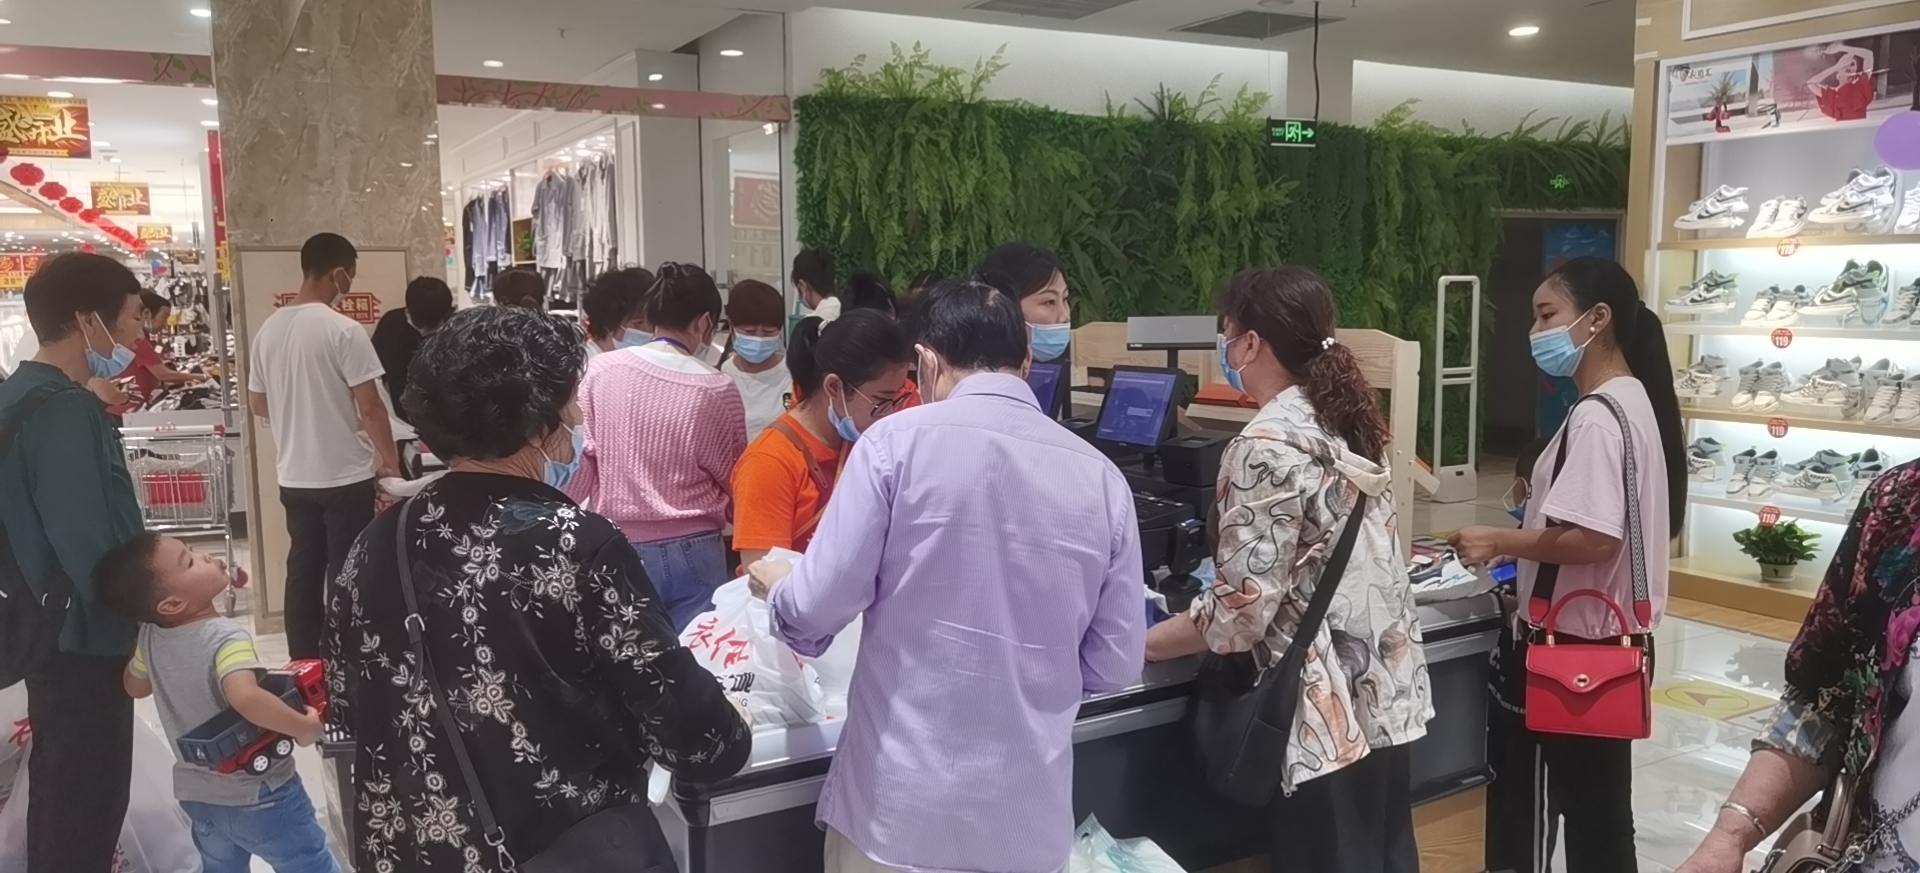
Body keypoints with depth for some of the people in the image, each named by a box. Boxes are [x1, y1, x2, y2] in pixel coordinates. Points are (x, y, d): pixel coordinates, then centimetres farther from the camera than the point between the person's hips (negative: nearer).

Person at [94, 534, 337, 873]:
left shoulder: (150, 637, -3)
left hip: (198, 794, 7)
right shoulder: (226, 637, -27)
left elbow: (135, 686, 18)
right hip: (258, 794, -7)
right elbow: (246, 697, -44)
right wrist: (304, 726, -33)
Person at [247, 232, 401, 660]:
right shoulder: (344, 331, -15)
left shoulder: (269, 329, 5)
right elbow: (370, 407, -16)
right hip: (346, 477, -6)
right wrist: (391, 463, -5)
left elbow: (257, 403, 14)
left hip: (294, 477, 7)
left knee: (303, 574, 14)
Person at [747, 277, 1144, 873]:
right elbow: (1114, 665, 4)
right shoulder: (1102, 477, -1)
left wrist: (778, 587, 13)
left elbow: (820, 604, -10)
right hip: (1030, 811, 3)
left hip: (901, 799, -2)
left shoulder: (898, 439, -11)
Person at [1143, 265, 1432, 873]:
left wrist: (1139, 644, -8)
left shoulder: (1267, 445, -18)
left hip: (1330, 713, -8)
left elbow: (1243, 607, -20)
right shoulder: (1349, 422, 8)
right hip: (1389, 692, 9)